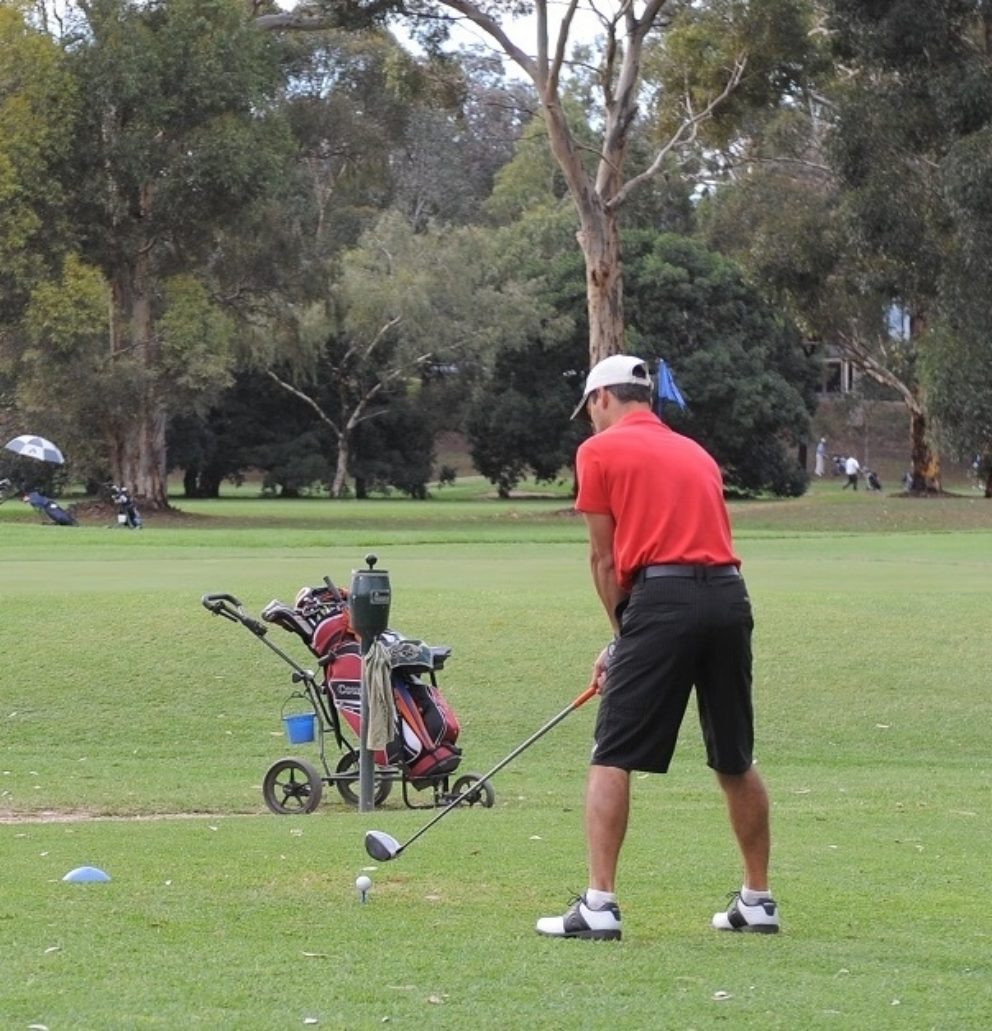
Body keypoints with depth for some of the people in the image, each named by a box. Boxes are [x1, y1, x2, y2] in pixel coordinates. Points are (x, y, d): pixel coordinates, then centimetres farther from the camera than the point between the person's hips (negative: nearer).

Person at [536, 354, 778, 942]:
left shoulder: (600, 451, 8)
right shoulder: (697, 453, 25)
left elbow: (605, 557, 8)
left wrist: (622, 632, 21)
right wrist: (629, 643, 28)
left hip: (663, 598, -6)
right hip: (729, 594, 6)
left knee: (613, 757, -2)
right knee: (736, 760, 16)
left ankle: (600, 904, -9)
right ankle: (758, 900, 24)